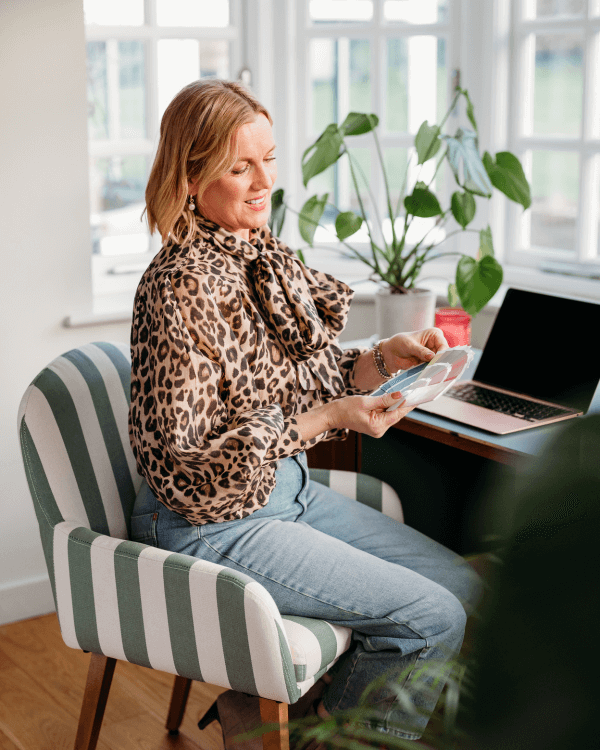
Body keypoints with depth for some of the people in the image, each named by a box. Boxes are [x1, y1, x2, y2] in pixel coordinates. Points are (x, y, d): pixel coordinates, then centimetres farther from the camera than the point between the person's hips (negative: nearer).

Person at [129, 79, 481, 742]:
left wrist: (387, 358, -7)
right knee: (432, 618, -12)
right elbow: (185, 462, -23)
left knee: (460, 583, 8)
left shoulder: (269, 257, 4)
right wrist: (327, 419, -26)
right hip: (215, 523, -9)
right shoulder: (181, 287, -22)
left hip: (289, 489, 9)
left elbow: (315, 376, 12)